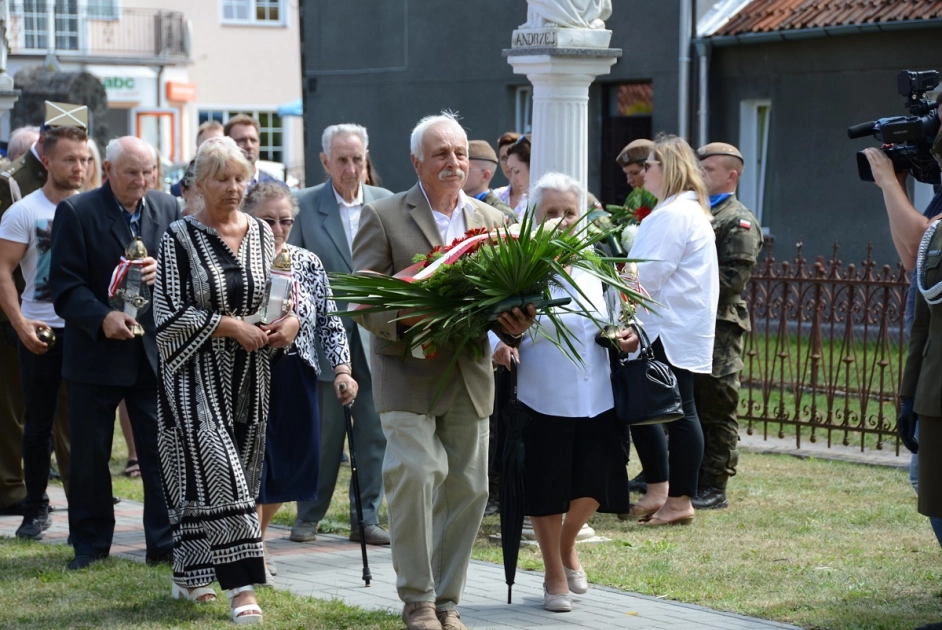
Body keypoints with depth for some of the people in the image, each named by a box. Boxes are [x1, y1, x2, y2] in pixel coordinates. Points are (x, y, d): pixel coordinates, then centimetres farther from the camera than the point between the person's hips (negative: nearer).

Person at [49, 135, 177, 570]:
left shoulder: (168, 209, 6)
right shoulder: (76, 212, -5)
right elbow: (65, 285, -9)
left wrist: (163, 272, -14)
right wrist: (102, 318, -23)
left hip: (154, 350, 2)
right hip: (96, 351, -2)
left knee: (161, 452, 1)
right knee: (89, 456, 7)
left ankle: (165, 542, 8)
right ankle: (90, 544, 20)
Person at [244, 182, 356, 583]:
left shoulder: (308, 264, 5)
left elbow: (329, 322, 7)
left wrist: (342, 370, -2)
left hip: (297, 381, 4)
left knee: (287, 470, 9)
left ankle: (254, 537, 33)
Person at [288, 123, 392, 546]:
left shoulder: (387, 204, 6)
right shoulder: (304, 206, -2)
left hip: (375, 334, 2)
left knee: (374, 433, 4)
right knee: (322, 432, 6)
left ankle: (366, 517, 13)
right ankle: (309, 515, 19)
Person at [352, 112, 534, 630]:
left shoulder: (492, 221, 12)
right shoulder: (383, 216, -1)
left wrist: (515, 323, -10)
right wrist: (405, 321, -24)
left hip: (469, 376, 5)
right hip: (407, 375, -4)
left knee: (468, 488, 6)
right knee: (414, 475, -16)